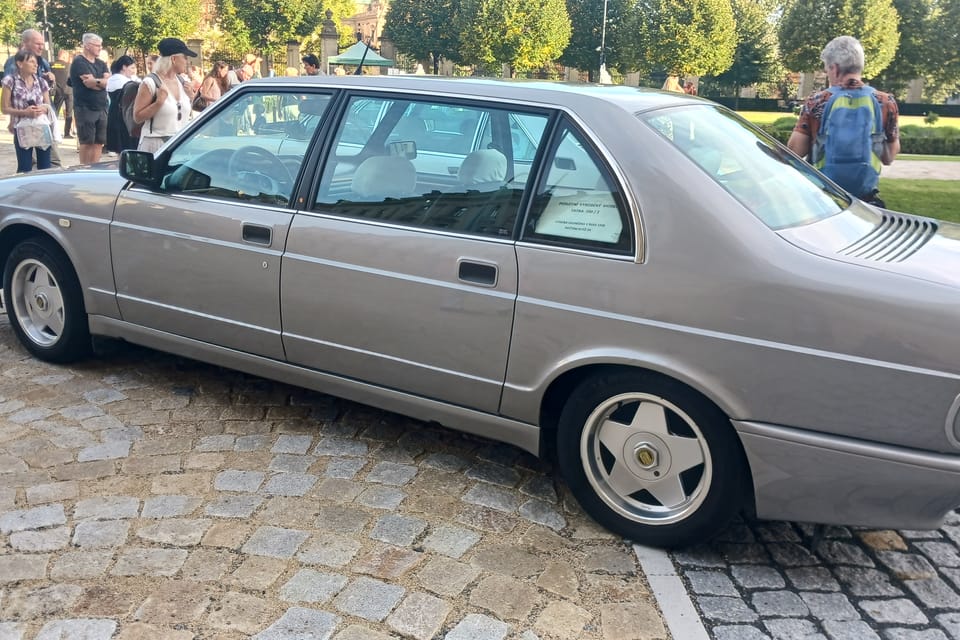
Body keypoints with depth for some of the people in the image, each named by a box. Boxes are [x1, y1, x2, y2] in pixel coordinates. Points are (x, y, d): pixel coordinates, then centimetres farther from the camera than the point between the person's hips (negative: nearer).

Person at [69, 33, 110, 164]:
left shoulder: (101, 63, 16)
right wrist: (102, 82, -3)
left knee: (99, 142, 6)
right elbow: (88, 83, -16)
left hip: (101, 108, 6)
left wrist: (95, 81, -14)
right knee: (87, 142, -3)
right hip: (85, 108, -6)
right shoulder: (79, 62, -6)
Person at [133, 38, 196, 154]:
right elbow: (137, 117, -10)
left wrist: (191, 97, 2)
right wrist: (159, 102, -20)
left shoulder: (183, 80, 9)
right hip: (156, 144, -6)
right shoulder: (151, 82, -10)